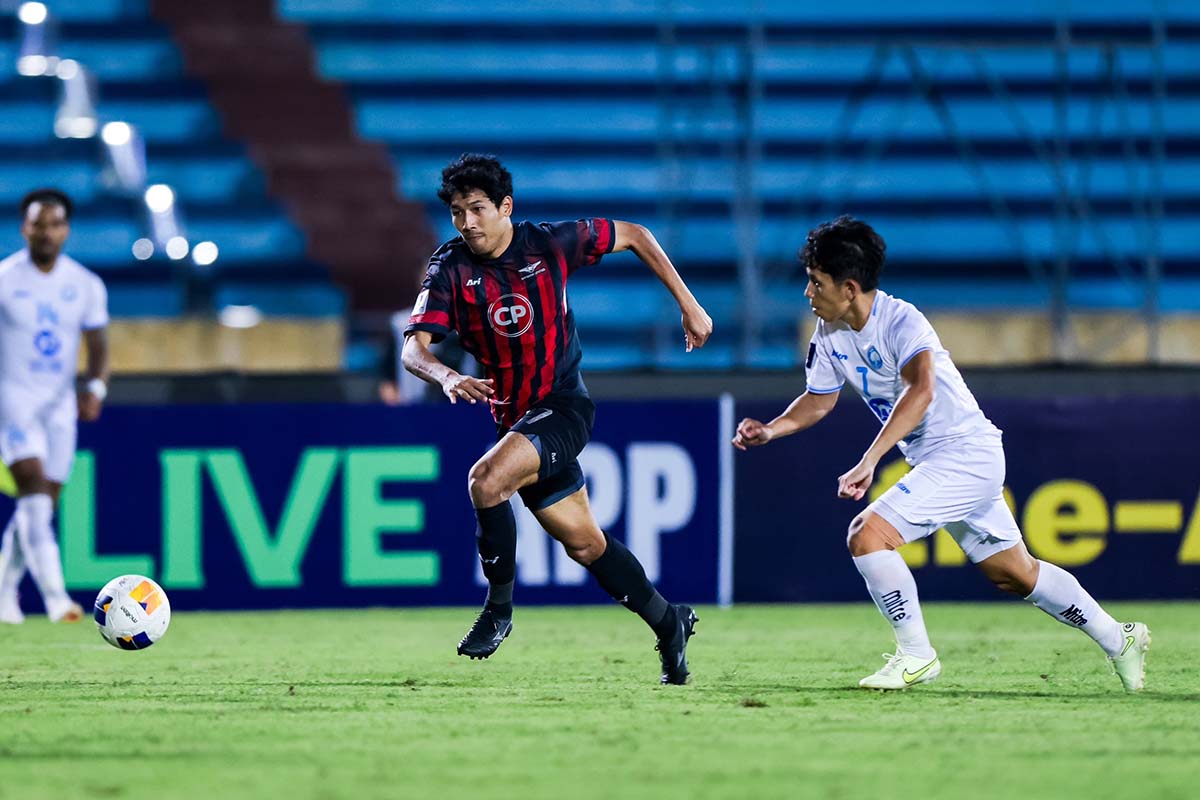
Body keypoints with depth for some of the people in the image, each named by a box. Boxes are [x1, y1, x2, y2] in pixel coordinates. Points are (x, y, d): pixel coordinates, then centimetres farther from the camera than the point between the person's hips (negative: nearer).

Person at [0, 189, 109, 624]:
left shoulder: (86, 286, 3)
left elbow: (98, 346, 8)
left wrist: (96, 388, -10)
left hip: (60, 404, 4)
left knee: (42, 503, 5)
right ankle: (55, 596, -27)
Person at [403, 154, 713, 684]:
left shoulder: (550, 243, -11)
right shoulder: (450, 270, -8)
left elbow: (633, 236, 4)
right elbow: (414, 348, -19)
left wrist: (688, 305, 4)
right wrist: (447, 377, -41)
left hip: (563, 407, -4)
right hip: (513, 418, 5)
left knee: (486, 480, -29)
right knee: (584, 544, 12)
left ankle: (499, 608, -13)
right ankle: (668, 623, 32)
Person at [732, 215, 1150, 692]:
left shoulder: (901, 322, -24)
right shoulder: (829, 334, 2)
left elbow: (922, 390, -41)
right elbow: (819, 400, 16)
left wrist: (869, 461, -49)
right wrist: (771, 430, -3)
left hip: (967, 453, -9)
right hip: (933, 464, 9)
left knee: (867, 536, -19)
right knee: (1013, 573, 15)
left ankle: (916, 656, -8)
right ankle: (1118, 639, 27)